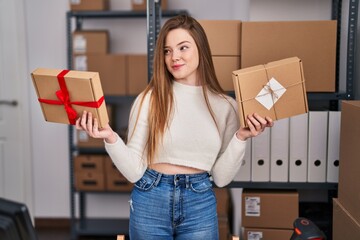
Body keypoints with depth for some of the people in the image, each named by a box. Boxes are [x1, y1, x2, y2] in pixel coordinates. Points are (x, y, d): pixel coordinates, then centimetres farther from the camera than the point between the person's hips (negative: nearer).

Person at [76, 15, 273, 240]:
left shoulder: (225, 105, -1)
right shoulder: (149, 99, -6)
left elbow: (221, 177, -1)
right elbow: (134, 171, -7)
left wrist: (241, 138, -12)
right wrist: (111, 138, -21)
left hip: (200, 204, 1)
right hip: (150, 202, -1)